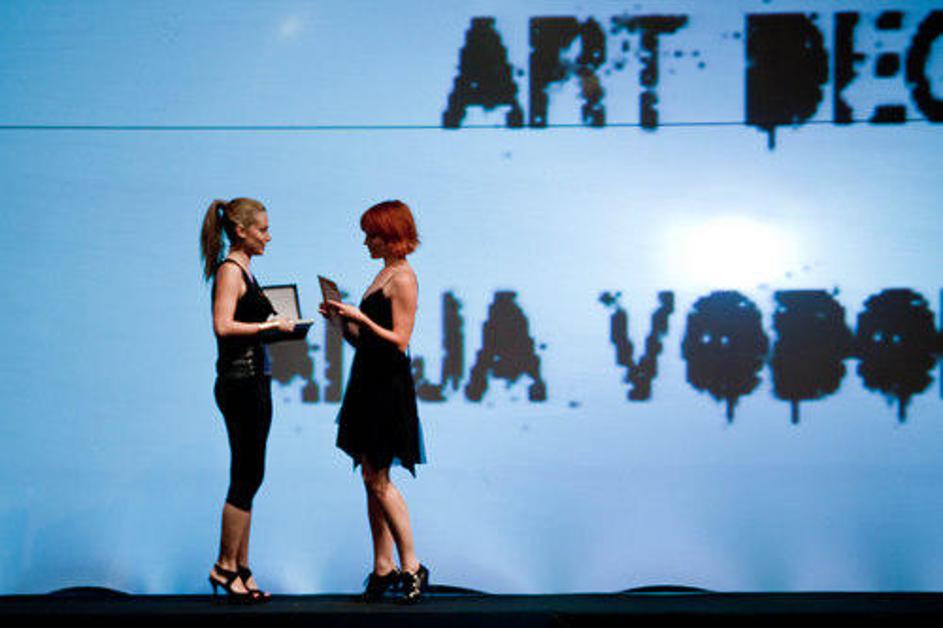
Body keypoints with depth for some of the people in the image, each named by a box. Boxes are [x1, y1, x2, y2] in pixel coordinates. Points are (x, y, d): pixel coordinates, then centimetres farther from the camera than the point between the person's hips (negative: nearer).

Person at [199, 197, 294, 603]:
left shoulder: (243, 269, 17)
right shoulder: (230, 269, -12)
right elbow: (223, 326, -23)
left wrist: (276, 324, 10)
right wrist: (270, 325, -17)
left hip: (255, 380, 10)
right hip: (240, 382, -10)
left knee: (249, 478, 11)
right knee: (245, 478, -5)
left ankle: (241, 569, 16)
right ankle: (225, 567, 3)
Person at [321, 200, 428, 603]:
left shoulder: (403, 279, -10)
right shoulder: (382, 275, 17)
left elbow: (399, 341, -17)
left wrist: (361, 318, -22)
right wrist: (343, 320, 5)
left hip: (389, 385, -9)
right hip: (369, 382, 9)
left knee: (377, 478, -8)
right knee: (372, 478, 8)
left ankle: (411, 566, -3)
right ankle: (383, 568, 11)